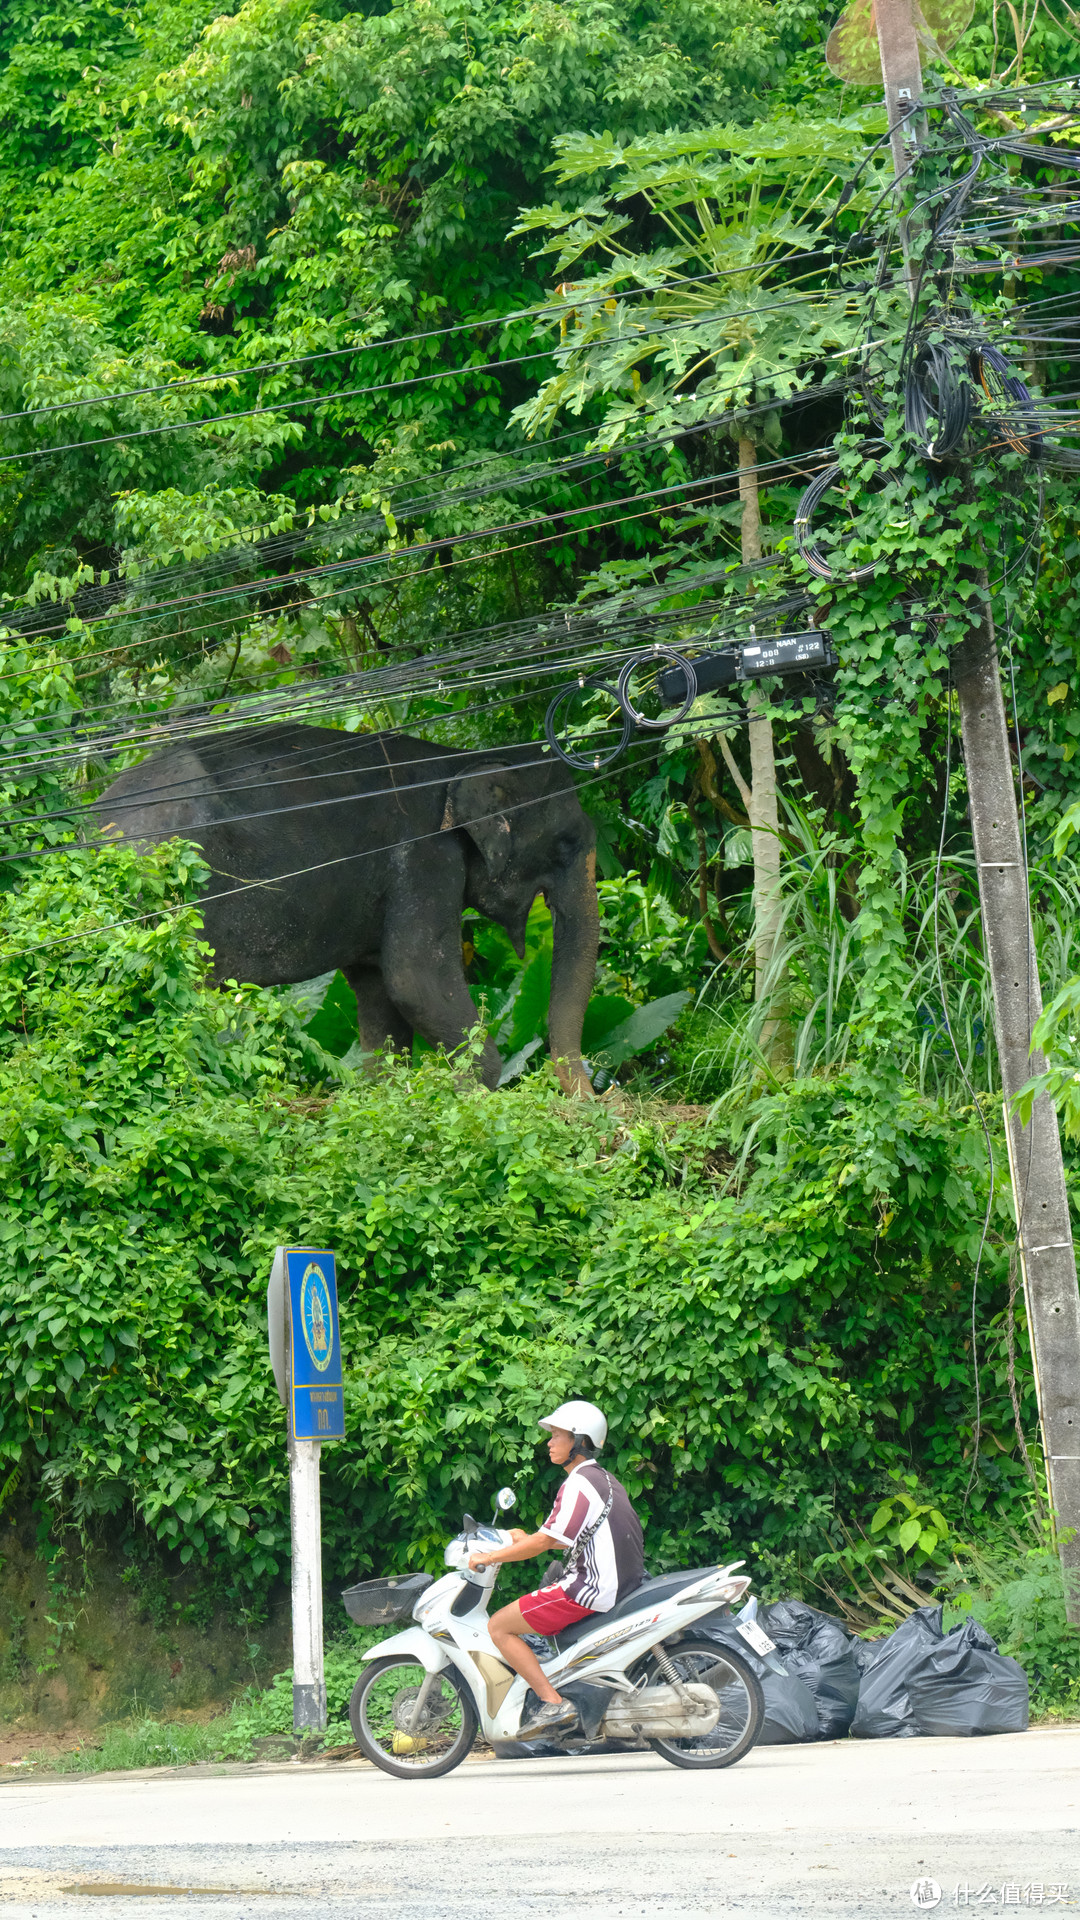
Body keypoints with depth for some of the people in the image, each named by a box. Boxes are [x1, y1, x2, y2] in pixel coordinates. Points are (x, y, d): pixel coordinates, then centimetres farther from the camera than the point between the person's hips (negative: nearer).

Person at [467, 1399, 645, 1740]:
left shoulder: (578, 1484, -15)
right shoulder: (602, 1479, 16)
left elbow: (545, 1541, -18)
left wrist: (489, 1557, -8)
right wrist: (526, 1539, 23)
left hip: (592, 1587, -10)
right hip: (617, 1583, 10)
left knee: (499, 1626, -8)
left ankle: (553, 1702, -15)